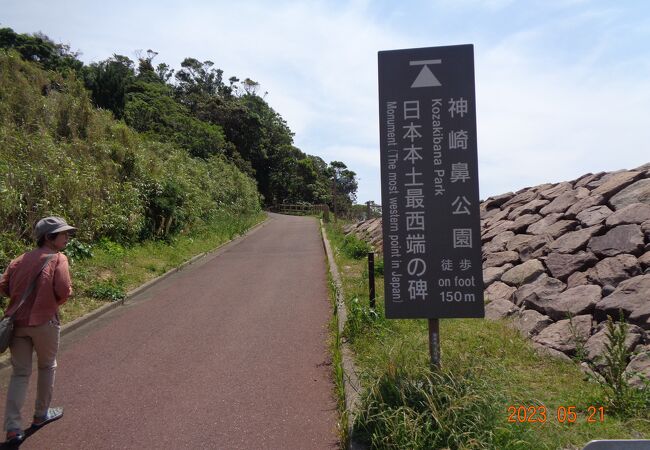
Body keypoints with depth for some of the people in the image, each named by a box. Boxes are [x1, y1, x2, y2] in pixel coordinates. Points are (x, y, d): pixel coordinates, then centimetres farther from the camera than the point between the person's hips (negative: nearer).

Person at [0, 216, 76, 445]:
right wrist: (54, 302, 4)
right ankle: (41, 414, 31)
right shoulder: (57, 258, -7)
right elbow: (64, 290, -17)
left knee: (19, 373, 12)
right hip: (43, 321, -5)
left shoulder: (21, 259, 11)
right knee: (47, 367, 18)